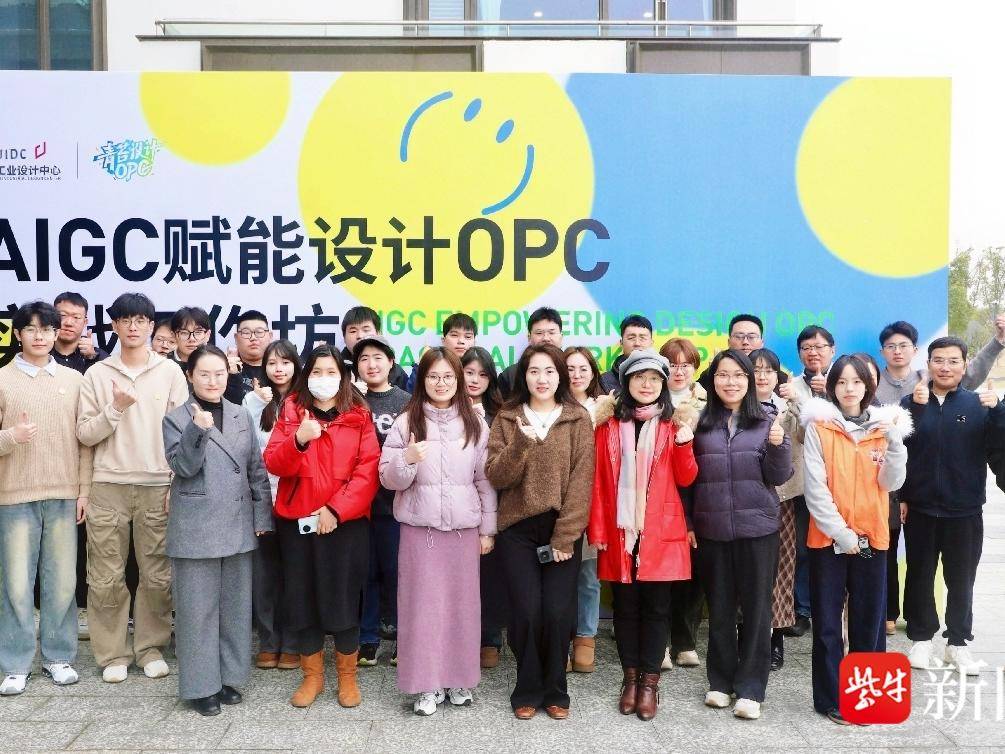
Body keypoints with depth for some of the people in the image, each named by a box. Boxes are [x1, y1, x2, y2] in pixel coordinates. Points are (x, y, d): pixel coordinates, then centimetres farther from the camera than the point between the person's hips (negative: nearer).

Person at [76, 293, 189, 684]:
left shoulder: (170, 372, 3)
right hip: (108, 488, 1)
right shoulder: (97, 374, 5)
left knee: (158, 575, 4)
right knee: (107, 577, 5)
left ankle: (150, 647, 20)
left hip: (158, 487, 0)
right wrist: (115, 409, -14)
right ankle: (112, 653, 18)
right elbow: (84, 434, 3)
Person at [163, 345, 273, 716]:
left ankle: (229, 676, 24)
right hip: (195, 529, -3)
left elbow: (257, 469, 9)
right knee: (198, 609, 3)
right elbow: (183, 467, -12)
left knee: (236, 607, 11)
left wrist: (262, 516, 4)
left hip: (238, 528, 4)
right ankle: (201, 685, 15)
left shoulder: (242, 417, 8)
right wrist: (198, 430, -26)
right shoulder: (176, 419, -1)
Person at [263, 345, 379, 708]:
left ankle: (347, 676, 20)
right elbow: (273, 464, -4)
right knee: (302, 597, 7)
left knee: (344, 597, 2)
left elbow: (368, 471, -6)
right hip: (297, 521, 2)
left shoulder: (359, 416, 2)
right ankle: (312, 676, 23)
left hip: (345, 522, -2)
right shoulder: (291, 410, 6)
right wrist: (298, 440, -23)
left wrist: (335, 509, -14)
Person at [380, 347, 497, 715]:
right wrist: (407, 460, -21)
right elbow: (388, 478, -1)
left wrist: (488, 528, 3)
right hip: (419, 527, -1)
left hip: (464, 528, 1)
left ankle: (459, 678, 23)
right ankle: (426, 684, 14)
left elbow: (486, 480, 5)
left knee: (462, 602, 7)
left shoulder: (475, 425, 4)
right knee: (423, 602, 2)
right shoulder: (406, 422, 0)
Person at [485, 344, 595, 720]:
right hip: (517, 530, 0)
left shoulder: (579, 419, 2)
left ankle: (555, 691, 19)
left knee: (558, 612, -2)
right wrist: (521, 443, -21)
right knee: (526, 612, -3)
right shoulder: (507, 418, 5)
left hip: (562, 530, 0)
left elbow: (581, 480, -4)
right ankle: (527, 690, 17)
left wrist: (565, 535, -11)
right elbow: (496, 476, -4)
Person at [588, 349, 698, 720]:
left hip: (661, 532, 0)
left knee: (656, 606, 5)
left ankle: (650, 682, 16)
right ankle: (630, 678, 22)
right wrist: (597, 530, -2)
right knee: (625, 605, 8)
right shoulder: (610, 424, 5)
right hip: (621, 531, 1)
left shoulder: (672, 424, 5)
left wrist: (684, 443, -16)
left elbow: (686, 479, 1)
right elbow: (600, 480, 2)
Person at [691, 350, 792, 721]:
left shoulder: (766, 422, 3)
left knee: (756, 607, 5)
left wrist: (778, 445, -17)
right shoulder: (699, 422, 2)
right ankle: (721, 680, 25)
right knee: (719, 607, 11)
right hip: (712, 529, 1)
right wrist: (688, 522, 3)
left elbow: (778, 477, 0)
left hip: (757, 528, 0)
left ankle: (750, 688, 15)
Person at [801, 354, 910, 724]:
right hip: (828, 537, -3)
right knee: (828, 621, 4)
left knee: (869, 618, 10)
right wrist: (841, 532, -13)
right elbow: (815, 487, -8)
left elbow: (890, 483, -1)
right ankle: (830, 698, 15)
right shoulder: (819, 426, -4)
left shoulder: (883, 426, 6)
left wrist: (894, 442, -14)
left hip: (871, 537, 3)